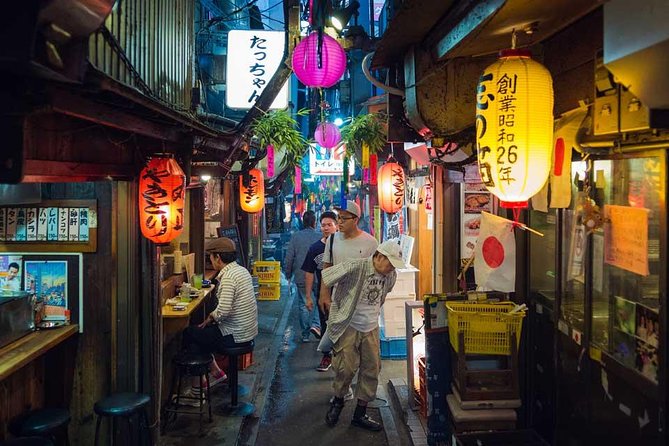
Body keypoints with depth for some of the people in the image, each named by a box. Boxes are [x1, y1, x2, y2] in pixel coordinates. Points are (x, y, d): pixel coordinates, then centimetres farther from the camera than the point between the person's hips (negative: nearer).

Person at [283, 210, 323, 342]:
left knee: (303, 304, 10)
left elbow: (288, 258, -3)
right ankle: (316, 324, -4)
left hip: (301, 277, 1)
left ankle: (305, 334, 15)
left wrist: (288, 275, 8)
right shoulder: (320, 237, -7)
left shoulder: (296, 237, -3)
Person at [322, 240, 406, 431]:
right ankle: (338, 401, 25)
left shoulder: (391, 276, -2)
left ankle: (360, 414, 21)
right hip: (349, 327, -6)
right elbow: (324, 277, -13)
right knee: (346, 368, -5)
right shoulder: (355, 268, -22)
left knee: (371, 370, 6)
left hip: (371, 329, 6)